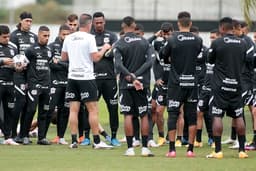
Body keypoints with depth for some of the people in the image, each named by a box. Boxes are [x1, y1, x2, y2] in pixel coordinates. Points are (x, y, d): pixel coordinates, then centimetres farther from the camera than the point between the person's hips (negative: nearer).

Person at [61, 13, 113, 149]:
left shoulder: (68, 38, 8)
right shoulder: (89, 38, -9)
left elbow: (63, 57, 17)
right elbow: (95, 58, -12)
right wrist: (104, 48, 4)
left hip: (72, 77, 5)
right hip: (86, 77, -5)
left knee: (73, 110, 4)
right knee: (93, 109, -2)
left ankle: (74, 140, 0)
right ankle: (96, 141, -3)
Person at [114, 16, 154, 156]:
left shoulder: (119, 44, -4)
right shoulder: (144, 42, 4)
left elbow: (118, 65, -16)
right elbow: (149, 62, -5)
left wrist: (130, 77, -17)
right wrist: (136, 75, -9)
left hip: (126, 84, -2)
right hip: (142, 83, 2)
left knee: (128, 115, 1)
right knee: (144, 115, 7)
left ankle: (130, 148, -3)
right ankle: (145, 148, 6)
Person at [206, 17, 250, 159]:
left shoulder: (217, 43, -9)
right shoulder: (242, 44, 3)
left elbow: (210, 60, 4)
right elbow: (247, 60, 14)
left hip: (220, 85, -4)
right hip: (236, 84, 4)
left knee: (217, 116, -2)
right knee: (238, 117, 9)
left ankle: (217, 151, -8)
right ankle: (242, 150, 9)